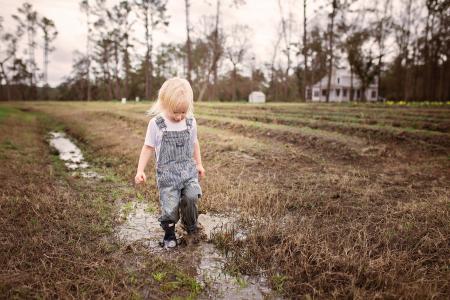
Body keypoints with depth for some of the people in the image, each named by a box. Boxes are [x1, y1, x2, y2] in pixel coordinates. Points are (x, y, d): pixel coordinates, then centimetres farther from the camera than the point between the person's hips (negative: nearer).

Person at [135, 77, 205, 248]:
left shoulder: (191, 122, 2)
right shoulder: (156, 124, -7)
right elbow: (148, 147, 0)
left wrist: (199, 164, 22)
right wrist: (140, 170, -5)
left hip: (188, 170, 3)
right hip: (167, 173, -2)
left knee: (191, 197, -14)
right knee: (170, 206, -6)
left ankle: (190, 227, 15)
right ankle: (169, 234, 22)